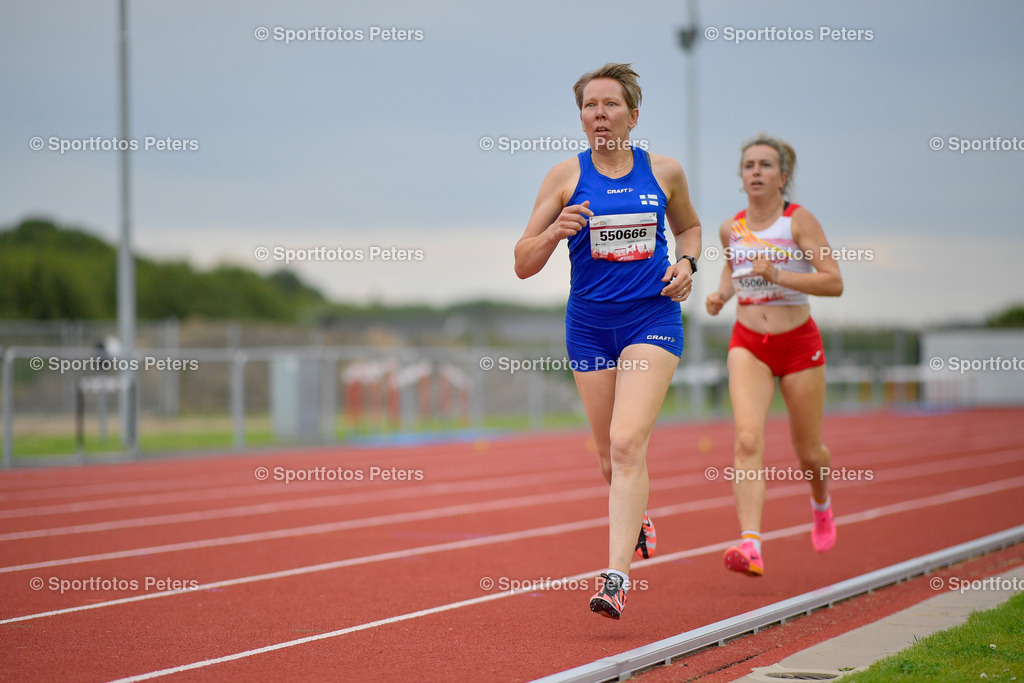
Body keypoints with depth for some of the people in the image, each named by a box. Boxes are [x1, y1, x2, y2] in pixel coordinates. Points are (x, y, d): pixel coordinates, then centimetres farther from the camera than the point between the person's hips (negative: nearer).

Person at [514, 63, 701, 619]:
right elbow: (523, 264, 1)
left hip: (653, 318, -2)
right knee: (610, 455, 11)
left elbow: (688, 226, 24)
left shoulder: (664, 172, 3)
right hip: (590, 324, 2)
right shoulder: (565, 177, 0)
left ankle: (617, 577, -22)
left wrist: (686, 263, 3)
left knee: (627, 443, -18)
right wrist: (556, 230, -19)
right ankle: (637, 518, 46)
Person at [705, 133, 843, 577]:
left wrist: (778, 275, -26)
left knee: (807, 452, 11)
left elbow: (834, 283, -16)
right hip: (748, 345, 2)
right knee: (748, 440, -20)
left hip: (798, 344, -2)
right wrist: (722, 293, 5)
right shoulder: (731, 228, 4)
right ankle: (750, 545, -30)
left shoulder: (799, 221, -9)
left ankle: (821, 502, 47)